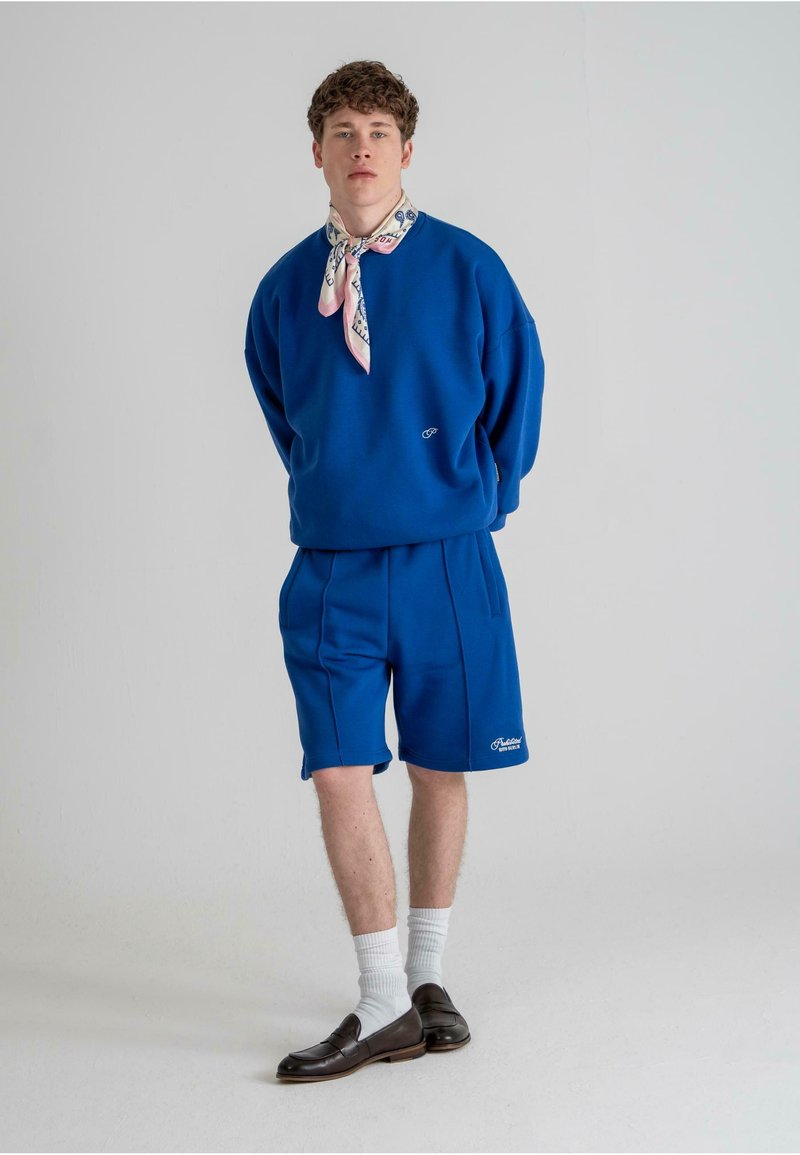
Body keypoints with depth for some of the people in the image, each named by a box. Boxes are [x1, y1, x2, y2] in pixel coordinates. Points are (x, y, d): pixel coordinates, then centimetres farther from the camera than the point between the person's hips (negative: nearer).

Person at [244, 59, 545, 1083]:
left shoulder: (466, 268, -3)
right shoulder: (285, 288, 4)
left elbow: (517, 389, 8)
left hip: (446, 562, -1)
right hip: (330, 565, 1)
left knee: (439, 771, 8)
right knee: (340, 775, -6)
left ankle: (427, 979, 25)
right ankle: (384, 1009, 4)